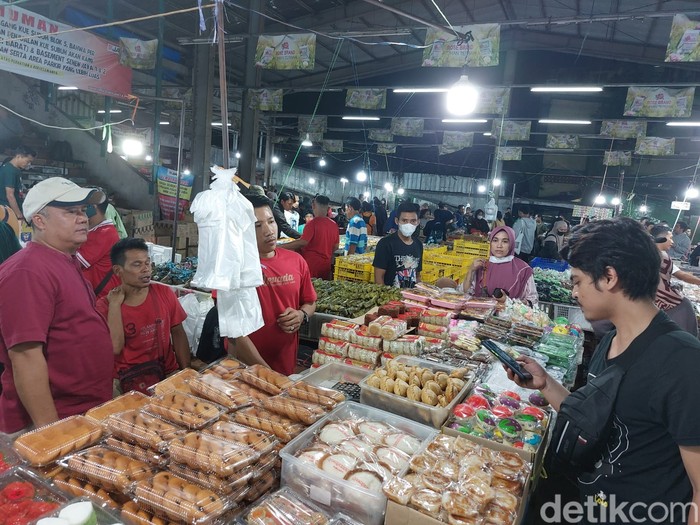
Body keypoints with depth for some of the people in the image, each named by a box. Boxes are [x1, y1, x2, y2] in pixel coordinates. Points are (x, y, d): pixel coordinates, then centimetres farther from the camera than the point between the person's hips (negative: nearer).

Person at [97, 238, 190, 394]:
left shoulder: (164, 293, 1)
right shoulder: (105, 305, -4)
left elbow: (177, 333, 5)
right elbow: (115, 348, -16)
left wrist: (186, 372, -4)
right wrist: (115, 304, -14)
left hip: (169, 372, 3)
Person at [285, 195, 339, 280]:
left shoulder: (312, 223, -14)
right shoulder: (334, 225, 3)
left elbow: (302, 243, -20)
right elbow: (335, 247, 10)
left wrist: (282, 246, -15)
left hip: (312, 266, -6)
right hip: (326, 265, 6)